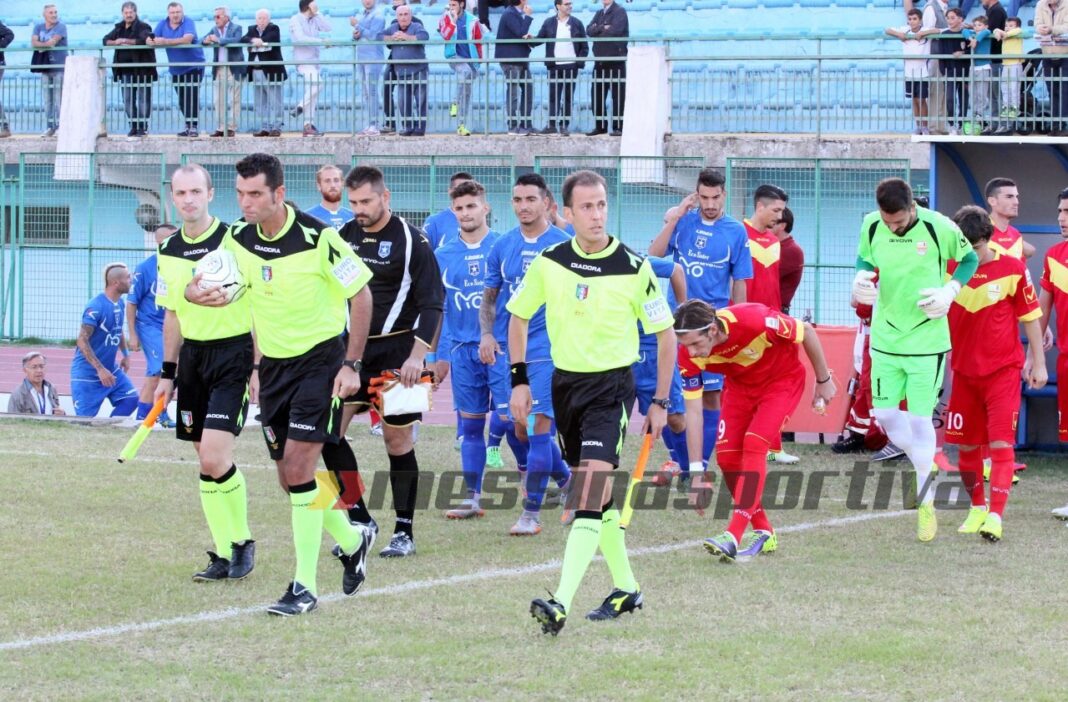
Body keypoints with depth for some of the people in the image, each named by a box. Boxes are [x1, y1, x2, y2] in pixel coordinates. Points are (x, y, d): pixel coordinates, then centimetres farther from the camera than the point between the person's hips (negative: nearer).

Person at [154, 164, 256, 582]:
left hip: (234, 354, -6)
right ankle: (224, 554, 11)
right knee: (206, 461, 5)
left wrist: (259, 369, -11)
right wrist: (168, 372, 17)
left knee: (214, 458, -16)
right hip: (192, 356, 6)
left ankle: (241, 542, 3)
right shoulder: (168, 252, 8)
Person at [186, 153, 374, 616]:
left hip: (320, 358, -6)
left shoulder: (317, 238, -19)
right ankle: (350, 541, 33)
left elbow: (361, 295, -9)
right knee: (290, 475, 7)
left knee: (299, 467, -16)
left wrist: (351, 364, -11)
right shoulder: (239, 238, -2)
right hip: (273, 364, 6)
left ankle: (304, 585, -10)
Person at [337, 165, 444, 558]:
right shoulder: (345, 237, 8)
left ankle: (404, 532, 10)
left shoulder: (411, 241, -8)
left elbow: (432, 304, -9)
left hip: (395, 352, -5)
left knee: (397, 440, 1)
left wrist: (417, 355, -17)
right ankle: (360, 519, 4)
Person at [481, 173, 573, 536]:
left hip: (546, 350, -4)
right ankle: (566, 479, 29)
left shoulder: (563, 245, -1)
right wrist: (487, 333, 2)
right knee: (516, 427, 4)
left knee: (538, 426, -11)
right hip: (505, 350, 4)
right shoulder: (502, 246, 10)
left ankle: (532, 512, -7)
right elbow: (489, 296, 17)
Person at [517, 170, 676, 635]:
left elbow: (665, 334, 0)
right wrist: (519, 379, 5)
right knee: (597, 495, 13)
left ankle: (561, 603, -26)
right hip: (565, 383, 5)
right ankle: (625, 588, 29)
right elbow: (518, 317, 13)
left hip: (612, 386, -5)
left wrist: (660, 401, -1)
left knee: (590, 491, -17)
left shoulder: (634, 268, -10)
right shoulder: (549, 263, -1)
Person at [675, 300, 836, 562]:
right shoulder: (688, 354, -26)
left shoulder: (754, 320, -39)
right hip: (740, 384, 5)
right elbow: (693, 411, -19)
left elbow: (807, 331, -20)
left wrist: (823, 380, -9)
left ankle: (733, 537, -27)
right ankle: (763, 533, 9)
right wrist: (697, 474, -19)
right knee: (726, 455, -9)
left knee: (754, 445, -23)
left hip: (782, 380, -4)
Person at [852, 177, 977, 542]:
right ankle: (925, 470, 30)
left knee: (920, 419, -4)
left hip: (927, 339, -4)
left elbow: (969, 259, 2)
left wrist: (949, 291, -14)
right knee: (884, 414, 4)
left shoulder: (939, 227, -15)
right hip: (886, 337, 4)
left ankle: (926, 501, 9)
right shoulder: (871, 226, -6)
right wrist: (861, 279, -10)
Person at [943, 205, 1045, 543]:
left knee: (1001, 442, -12)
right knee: (966, 444, 9)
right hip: (964, 371, 3)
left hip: (1003, 369, -3)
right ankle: (977, 508, 27)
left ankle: (996, 516, -16)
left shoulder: (1012, 269, -8)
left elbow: (1030, 316, 0)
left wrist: (1038, 362, 1)